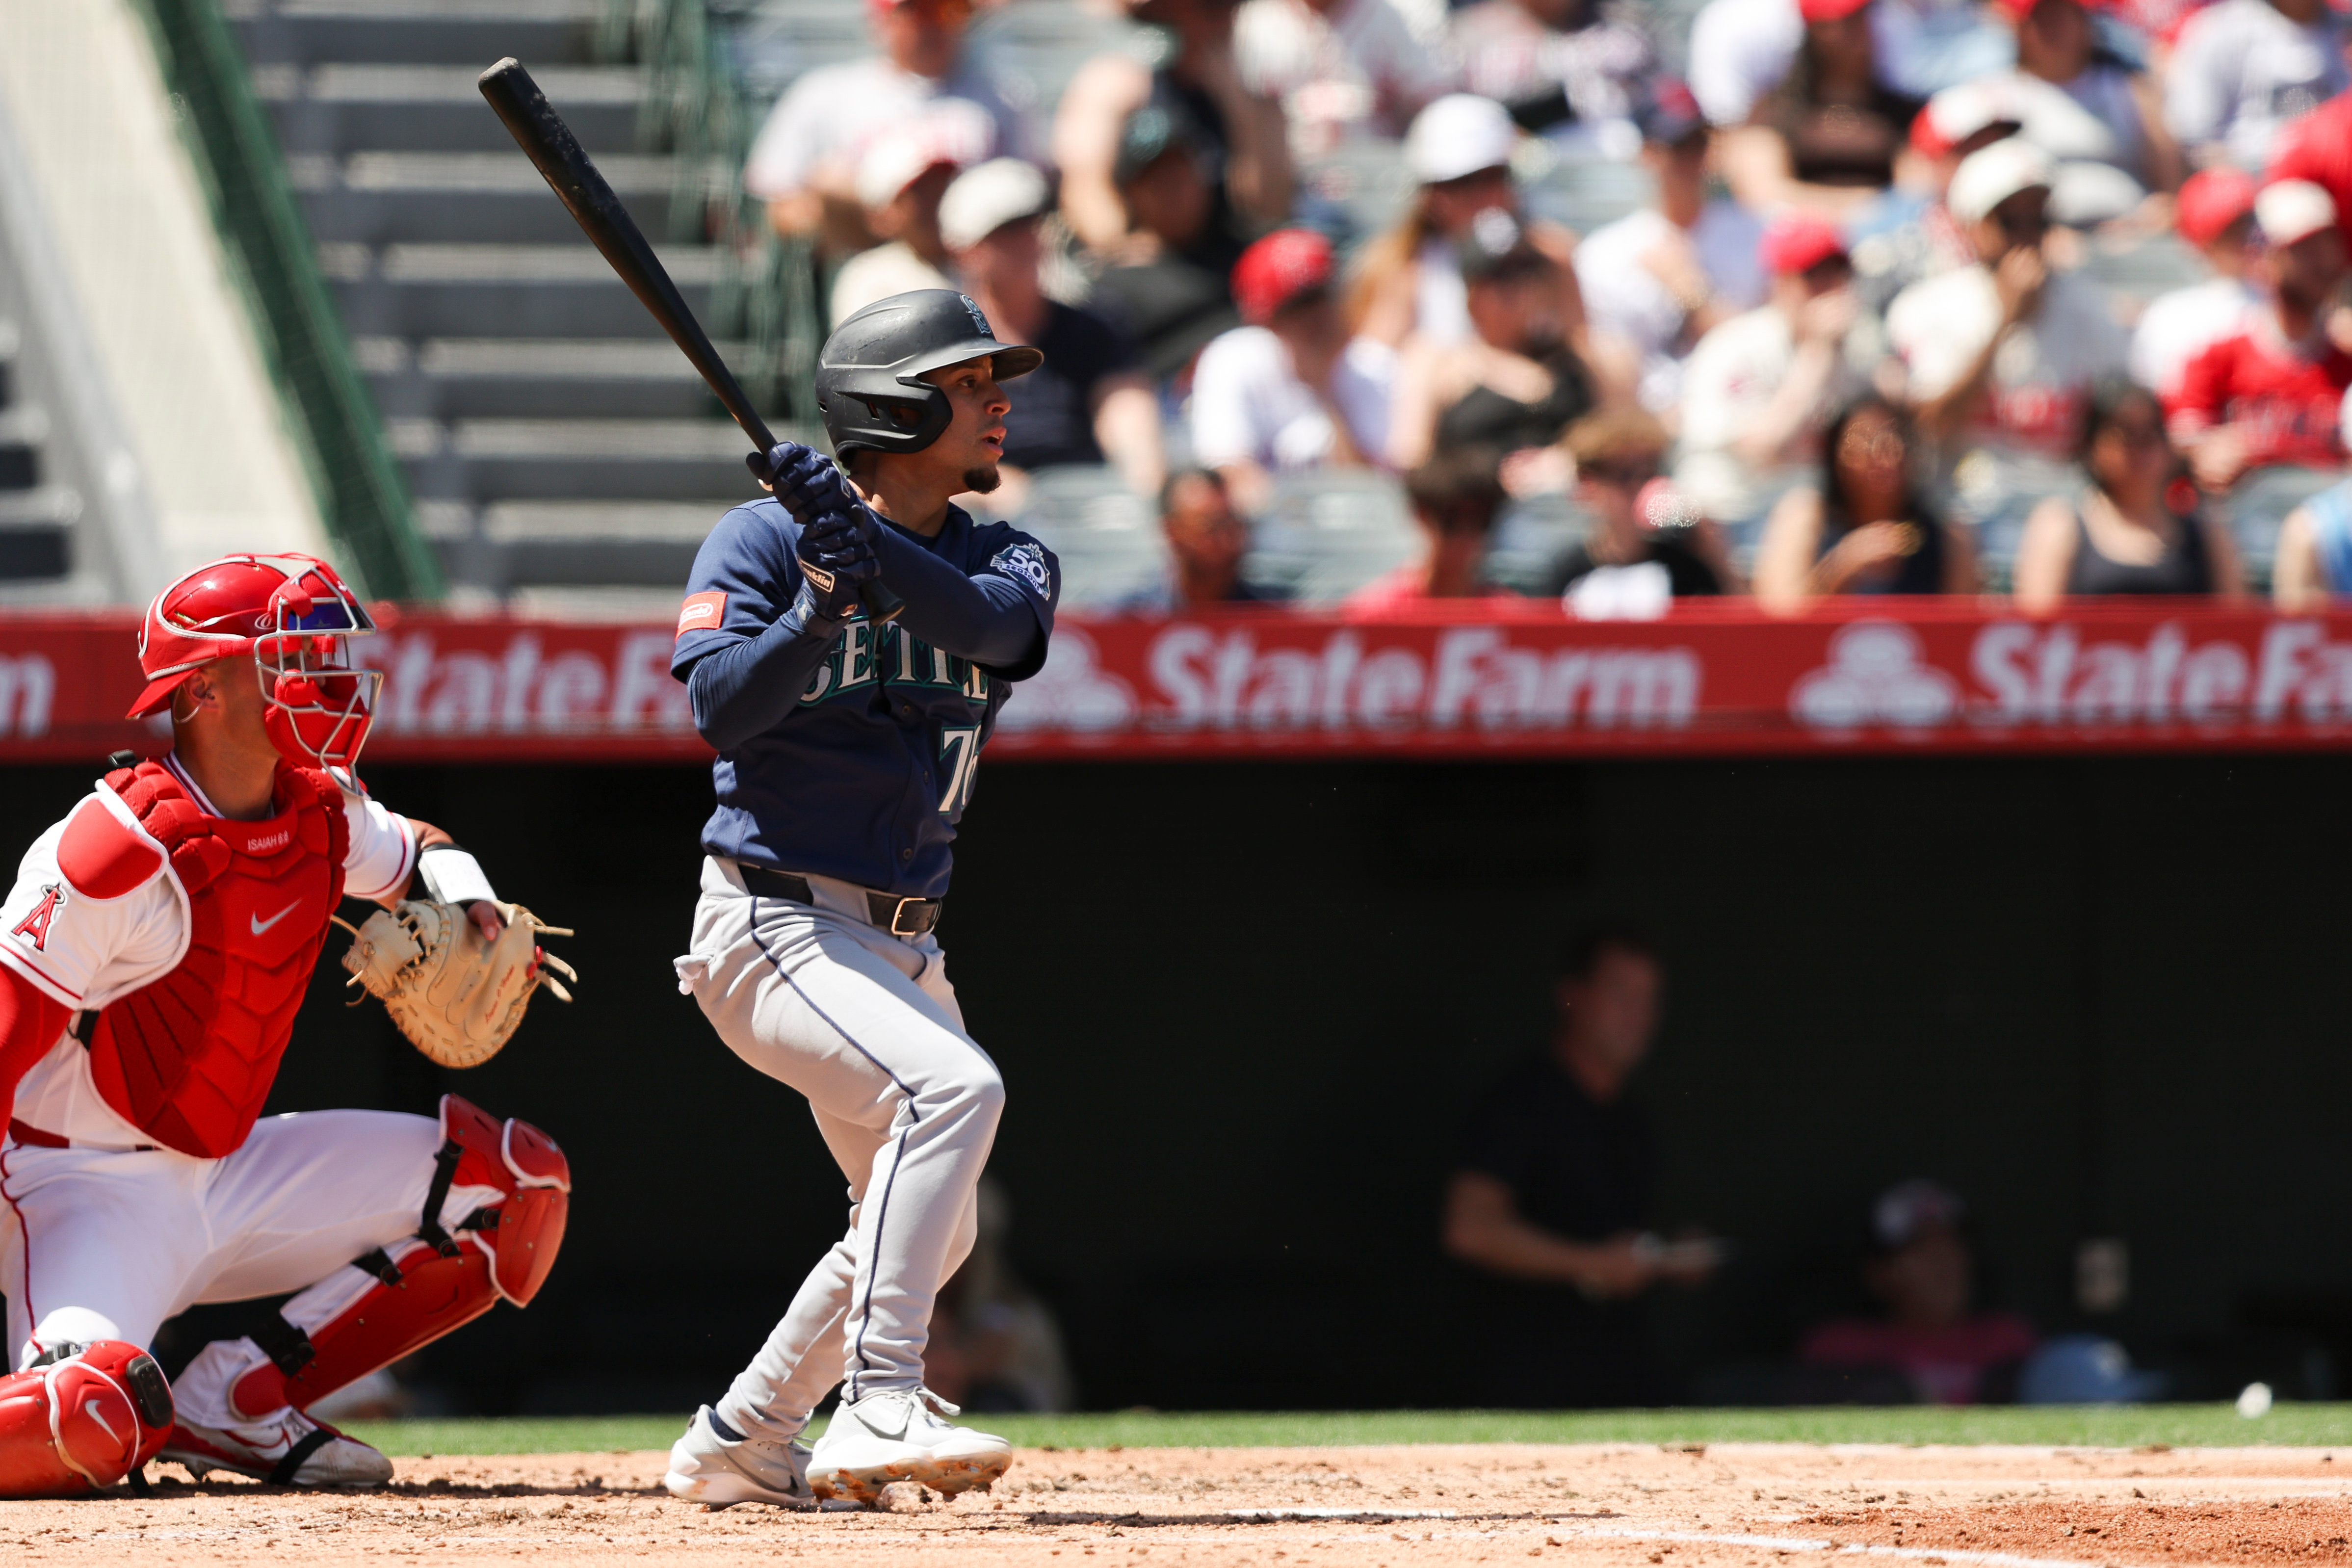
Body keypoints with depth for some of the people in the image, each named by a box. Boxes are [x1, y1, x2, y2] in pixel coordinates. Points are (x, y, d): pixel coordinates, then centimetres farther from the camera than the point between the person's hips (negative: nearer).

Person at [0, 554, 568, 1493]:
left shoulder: (322, 812, 3)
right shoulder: (121, 851, -22)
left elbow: (412, 852, 26)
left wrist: (455, 879, 1)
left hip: (234, 1178, 8)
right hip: (93, 1186, -8)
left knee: (516, 1188, 2)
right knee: (92, 1421, -36)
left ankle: (233, 1404, -1)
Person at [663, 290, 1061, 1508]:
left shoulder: (1005, 558, 7)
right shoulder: (761, 539, -5)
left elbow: (995, 620, -18)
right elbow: (721, 708, -19)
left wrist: (865, 542, -34)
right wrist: (821, 606, -32)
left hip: (899, 940, 8)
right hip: (773, 922, -8)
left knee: (930, 1230, 16)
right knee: (951, 1086, -30)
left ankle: (738, 1444, 30)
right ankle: (880, 1410, -34)